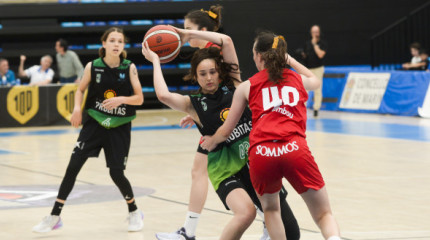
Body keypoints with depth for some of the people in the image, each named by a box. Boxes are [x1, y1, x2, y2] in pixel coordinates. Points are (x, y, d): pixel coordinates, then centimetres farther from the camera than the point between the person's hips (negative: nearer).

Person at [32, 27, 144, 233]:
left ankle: (134, 212, 23)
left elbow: (139, 98, -6)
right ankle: (54, 216, 1)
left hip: (119, 127, -1)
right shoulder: (93, 67, -6)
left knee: (116, 173, -4)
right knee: (73, 166, -8)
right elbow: (80, 90, 9)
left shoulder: (129, 68, -8)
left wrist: (122, 99, -25)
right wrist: (77, 108, -9)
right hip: (94, 122, 1)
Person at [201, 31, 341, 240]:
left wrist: (211, 141, 44)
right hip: (295, 150, 0)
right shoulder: (298, 80, 22)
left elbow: (226, 131, 23)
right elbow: (316, 81, 49)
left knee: (270, 209, 29)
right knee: (324, 216, 6)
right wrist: (289, 60, 57)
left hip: (261, 154, 0)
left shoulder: (247, 87, 17)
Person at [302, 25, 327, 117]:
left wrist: (315, 44, -13)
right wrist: (303, 55, -3)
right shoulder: (307, 43, 13)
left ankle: (316, 109, 3)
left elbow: (320, 54, -14)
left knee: (317, 90, -4)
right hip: (307, 68, 4)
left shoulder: (322, 43, 0)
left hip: (317, 69, -4)